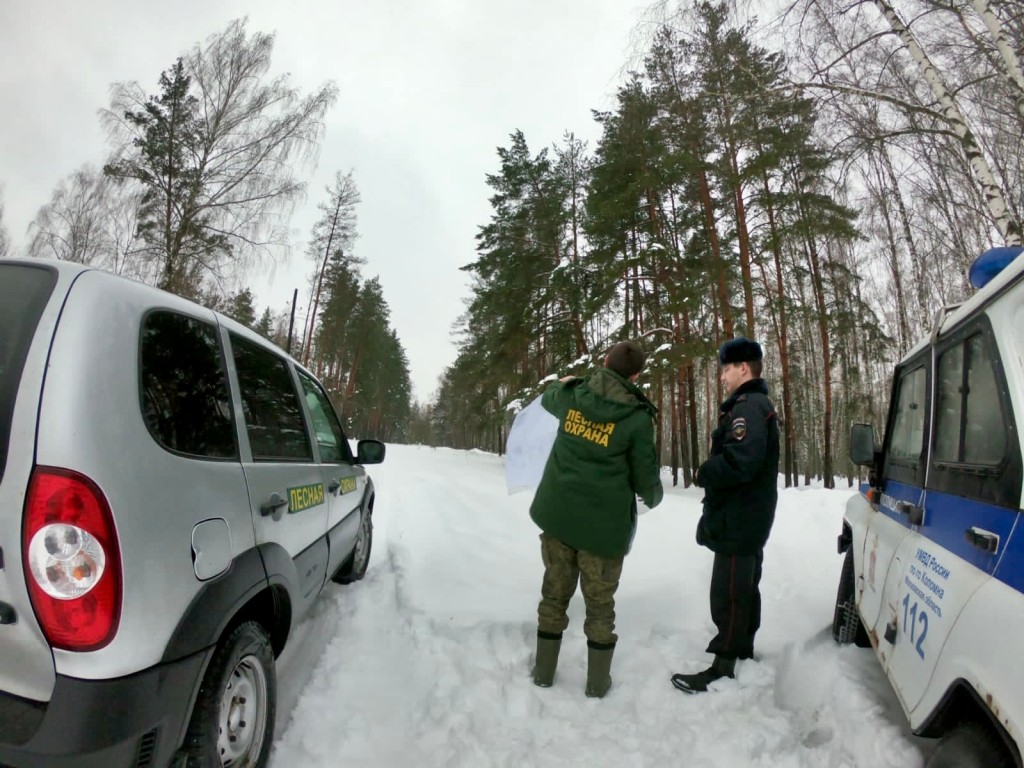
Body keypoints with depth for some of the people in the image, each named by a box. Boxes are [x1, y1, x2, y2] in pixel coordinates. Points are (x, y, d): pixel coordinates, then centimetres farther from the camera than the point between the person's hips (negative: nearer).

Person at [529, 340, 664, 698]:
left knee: (554, 593, 17)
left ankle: (543, 671, 30)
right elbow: (645, 478, -4)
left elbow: (548, 399, 24)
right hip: (604, 522, -3)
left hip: (557, 514, 4)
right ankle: (598, 681, 26)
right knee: (599, 603, 12)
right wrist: (654, 495, 19)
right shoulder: (637, 418, -12)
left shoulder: (572, 395, -2)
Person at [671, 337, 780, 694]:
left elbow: (738, 461, -33)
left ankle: (723, 667, 8)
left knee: (728, 594, -2)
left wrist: (703, 474, -17)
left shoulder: (747, 406, -19)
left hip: (737, 522, -11)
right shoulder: (760, 405, 15)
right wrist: (710, 476, 7)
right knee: (746, 588, 21)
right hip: (751, 518, 11)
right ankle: (744, 649, 35)